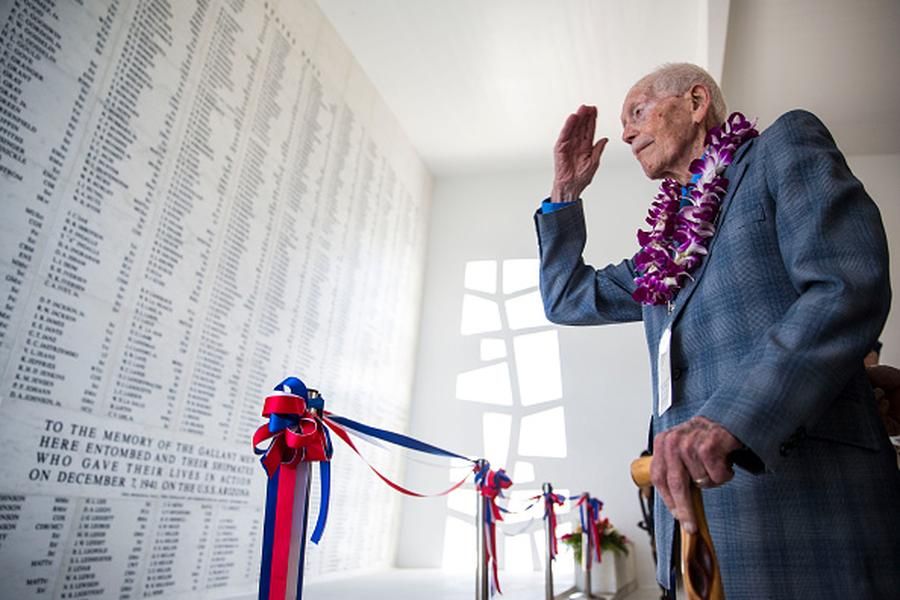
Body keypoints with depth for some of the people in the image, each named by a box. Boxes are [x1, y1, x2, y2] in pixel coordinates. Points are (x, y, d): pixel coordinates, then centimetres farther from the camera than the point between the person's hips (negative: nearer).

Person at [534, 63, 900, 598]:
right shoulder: (664, 244, 21)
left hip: (802, 498, -6)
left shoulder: (786, 144, 2)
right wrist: (566, 191, 19)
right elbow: (566, 298, 26)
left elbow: (850, 287, -13)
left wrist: (733, 416, -26)